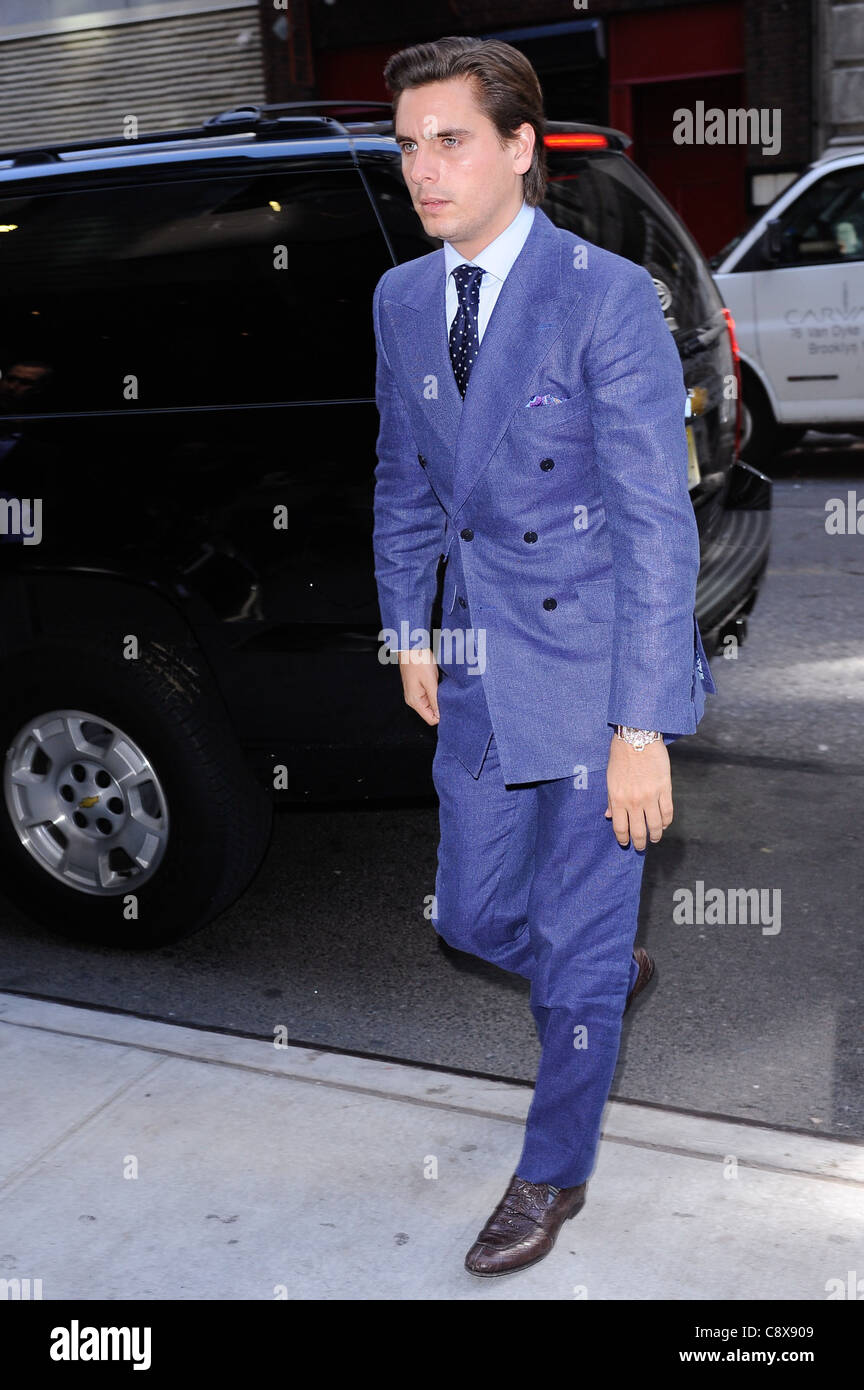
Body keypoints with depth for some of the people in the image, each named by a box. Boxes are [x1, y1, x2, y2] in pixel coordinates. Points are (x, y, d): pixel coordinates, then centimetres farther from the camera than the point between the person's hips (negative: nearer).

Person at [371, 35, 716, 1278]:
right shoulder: (402, 300, 6)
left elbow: (657, 522, -17)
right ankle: (613, 973, 47)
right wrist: (412, 630, 15)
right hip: (480, 671, 6)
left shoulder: (608, 294, -14)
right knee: (475, 920, 15)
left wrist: (641, 727, -19)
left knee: (577, 942, 6)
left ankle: (553, 1175, 30)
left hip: (596, 664, -6)